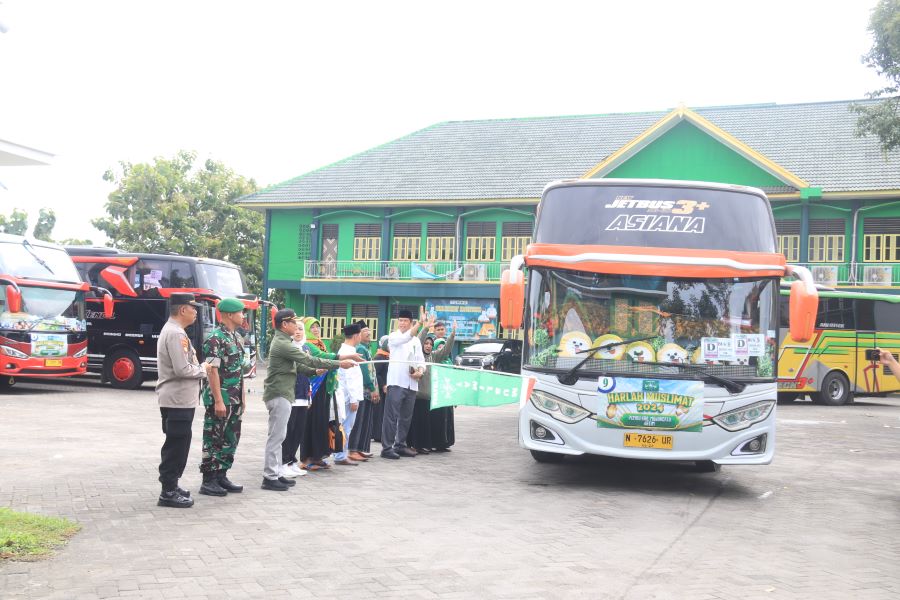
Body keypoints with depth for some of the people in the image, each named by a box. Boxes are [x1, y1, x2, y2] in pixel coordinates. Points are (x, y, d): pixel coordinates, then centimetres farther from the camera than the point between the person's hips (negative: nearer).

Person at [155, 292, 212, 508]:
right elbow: (182, 369, -25)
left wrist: (199, 367, 6)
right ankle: (169, 493, -1)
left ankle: (170, 486, 26)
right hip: (178, 400, -11)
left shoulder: (172, 330, 15)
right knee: (177, 444, -5)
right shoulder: (176, 334, -19)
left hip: (176, 399, 11)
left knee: (175, 444, 17)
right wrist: (203, 369, -9)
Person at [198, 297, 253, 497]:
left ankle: (221, 476, 21)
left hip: (235, 400, 9)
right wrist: (218, 401, -21)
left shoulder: (237, 337, 13)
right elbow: (212, 371, -18)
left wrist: (242, 397, 17)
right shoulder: (215, 339, -14)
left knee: (231, 439, 12)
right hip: (220, 399, -9)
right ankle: (208, 481, 5)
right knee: (214, 439, -2)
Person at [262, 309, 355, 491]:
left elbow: (298, 365, 19)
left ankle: (275, 474, 17)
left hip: (280, 394, 10)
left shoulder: (281, 342, 16)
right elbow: (309, 360, -19)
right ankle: (270, 477, -4)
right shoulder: (282, 344, -17)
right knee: (276, 436, -7)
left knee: (278, 436, 12)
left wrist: (314, 371, 5)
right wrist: (339, 364, -14)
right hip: (279, 394, -10)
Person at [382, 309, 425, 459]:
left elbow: (421, 360, 15)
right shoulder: (393, 337, -1)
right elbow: (405, 338, -23)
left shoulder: (416, 340, 16)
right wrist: (418, 325, -38)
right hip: (396, 382, -6)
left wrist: (420, 371, -7)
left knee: (406, 417, 11)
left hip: (411, 383, 6)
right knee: (391, 416, -8)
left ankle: (400, 445, 21)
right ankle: (387, 447, -7)